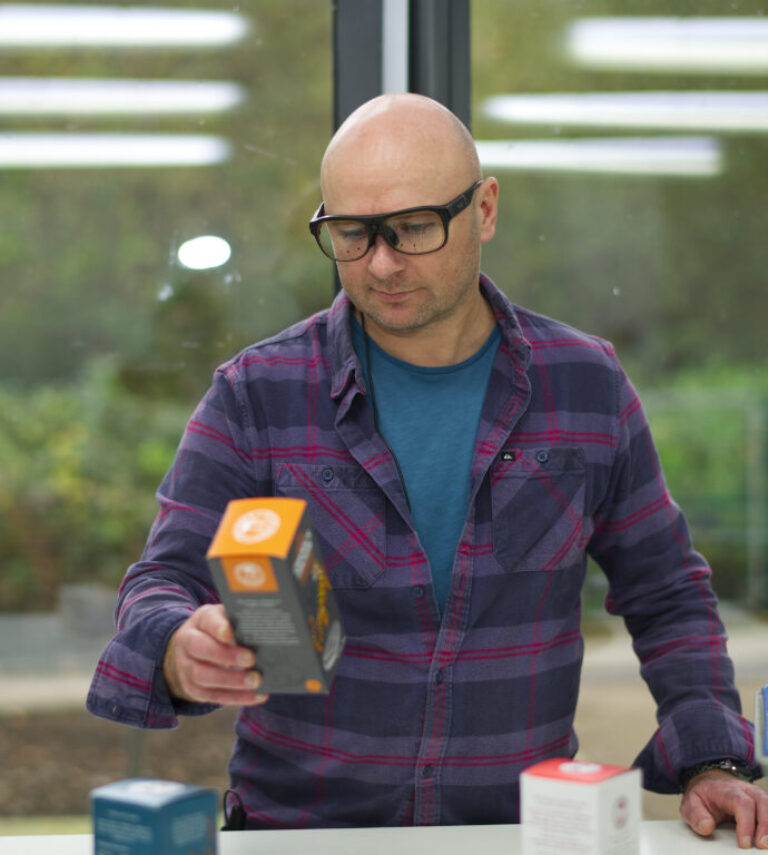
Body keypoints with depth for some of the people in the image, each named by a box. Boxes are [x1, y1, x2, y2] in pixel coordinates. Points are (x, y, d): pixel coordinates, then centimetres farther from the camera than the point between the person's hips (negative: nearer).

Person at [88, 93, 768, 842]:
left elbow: (666, 593, 11)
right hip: (300, 825, 2)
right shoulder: (257, 395, -5)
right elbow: (163, 584, -6)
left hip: (521, 829, -1)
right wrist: (183, 653, -29)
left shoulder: (585, 385, 2)